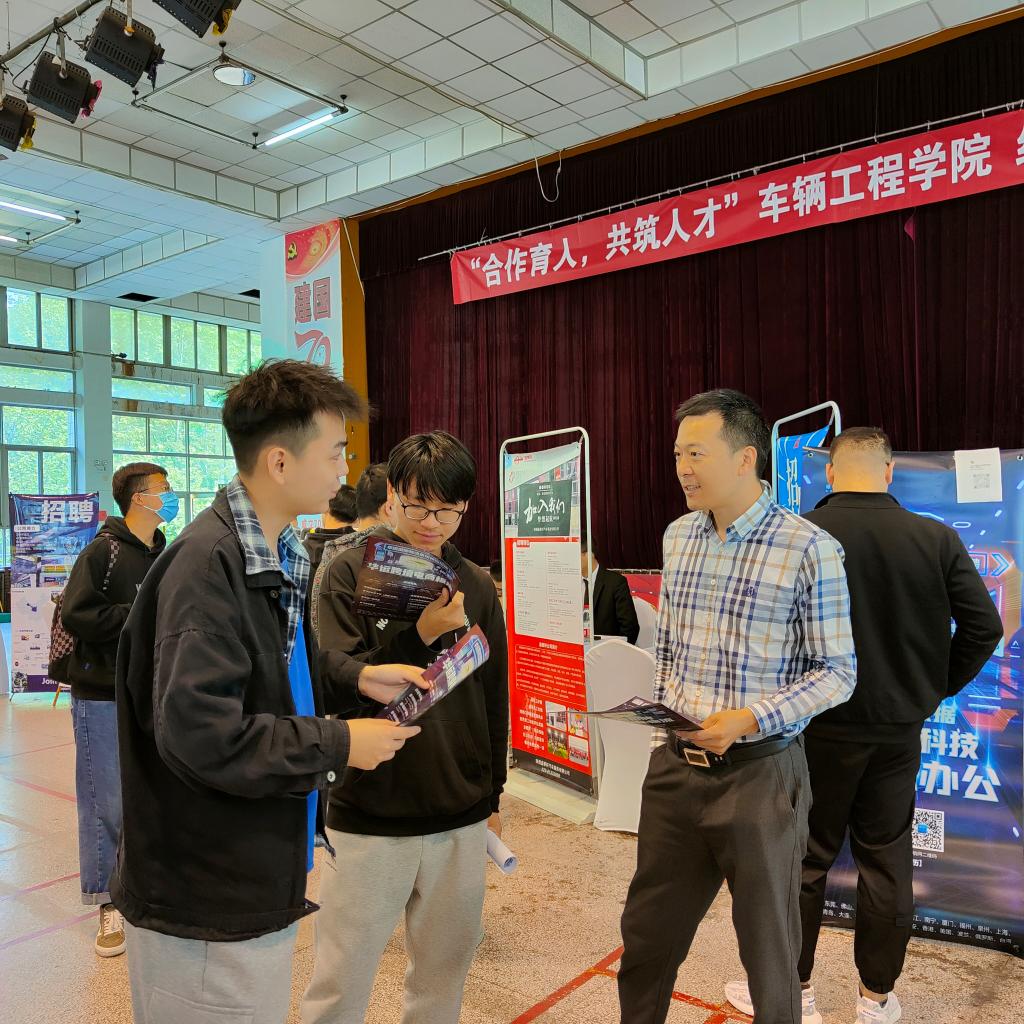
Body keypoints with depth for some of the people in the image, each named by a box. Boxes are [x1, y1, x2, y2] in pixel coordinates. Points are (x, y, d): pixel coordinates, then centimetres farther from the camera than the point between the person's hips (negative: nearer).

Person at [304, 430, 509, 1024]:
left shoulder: (477, 587, 3)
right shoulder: (352, 573, -7)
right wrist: (420, 633, -25)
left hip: (461, 819, 4)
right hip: (369, 818, -3)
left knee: (445, 971, 17)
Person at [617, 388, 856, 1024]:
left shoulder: (809, 548, -13)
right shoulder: (678, 537, 6)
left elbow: (838, 673, -9)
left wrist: (749, 719, -19)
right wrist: (665, 726, 10)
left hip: (760, 773, -5)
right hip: (676, 766, 5)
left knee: (769, 948, 14)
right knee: (647, 936, 17)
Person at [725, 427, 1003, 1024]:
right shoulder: (936, 539, -6)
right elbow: (984, 627, -3)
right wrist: (934, 689, 8)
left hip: (820, 727, -3)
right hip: (899, 728, 3)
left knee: (805, 857, 12)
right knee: (887, 860, 16)